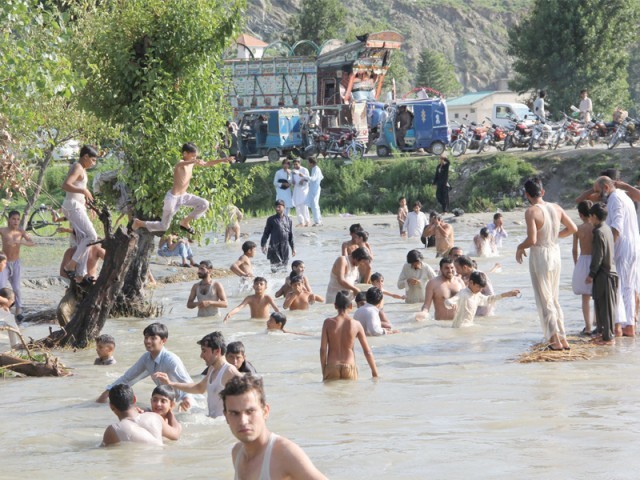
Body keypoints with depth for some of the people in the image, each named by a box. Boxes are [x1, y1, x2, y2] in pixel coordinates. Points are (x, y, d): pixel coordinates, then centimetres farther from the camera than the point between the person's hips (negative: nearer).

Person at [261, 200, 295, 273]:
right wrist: (263, 245, -3)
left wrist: (293, 248, 14)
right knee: (275, 265, -9)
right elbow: (266, 233, 5)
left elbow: (291, 235, 16)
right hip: (274, 246, -3)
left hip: (285, 246, 3)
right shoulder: (271, 219, 3)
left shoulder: (288, 220, 11)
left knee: (284, 264, 6)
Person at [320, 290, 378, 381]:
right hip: (349, 367, 0)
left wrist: (324, 372, 5)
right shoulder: (356, 324, -2)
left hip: (332, 367, 0)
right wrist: (375, 373, 9)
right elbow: (367, 351, 1)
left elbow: (323, 349, -4)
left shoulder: (328, 323, -4)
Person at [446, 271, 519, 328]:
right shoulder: (463, 294, -14)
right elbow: (447, 302, -26)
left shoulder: (477, 295, 15)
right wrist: (452, 305, -52)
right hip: (460, 328, -9)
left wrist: (507, 294, 33)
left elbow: (488, 299, 32)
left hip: (469, 327, 9)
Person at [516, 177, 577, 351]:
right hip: (556, 254, 6)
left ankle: (555, 340, 0)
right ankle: (563, 338, 16)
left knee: (545, 301, 2)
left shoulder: (532, 211, -16)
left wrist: (520, 247, -4)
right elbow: (573, 228, 10)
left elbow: (532, 240, -23)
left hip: (539, 256, -6)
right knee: (554, 300, 17)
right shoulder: (556, 208, 3)